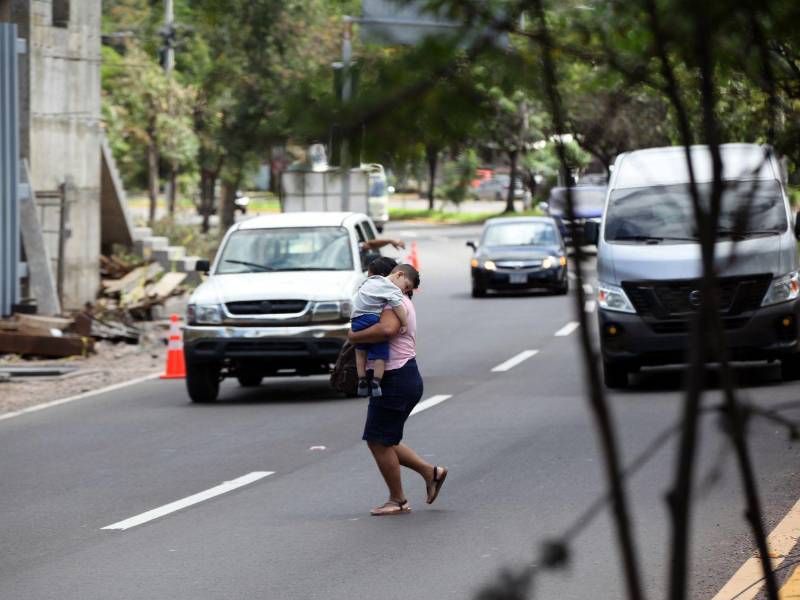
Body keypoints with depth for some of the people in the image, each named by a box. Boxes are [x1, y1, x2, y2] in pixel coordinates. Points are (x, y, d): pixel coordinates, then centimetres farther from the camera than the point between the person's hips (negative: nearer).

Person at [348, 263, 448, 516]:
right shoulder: (405, 306, 22)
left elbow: (387, 329, -30)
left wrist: (355, 336, -20)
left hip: (396, 380, -10)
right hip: (404, 375, 10)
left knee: (379, 441, -2)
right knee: (382, 441, 15)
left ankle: (397, 500, 6)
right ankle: (430, 471, 17)